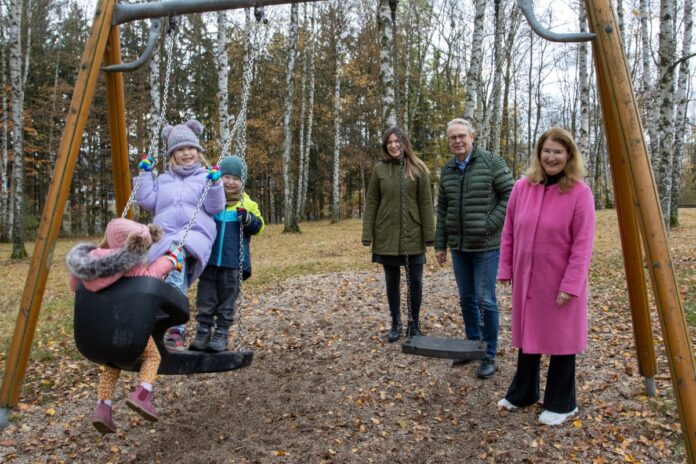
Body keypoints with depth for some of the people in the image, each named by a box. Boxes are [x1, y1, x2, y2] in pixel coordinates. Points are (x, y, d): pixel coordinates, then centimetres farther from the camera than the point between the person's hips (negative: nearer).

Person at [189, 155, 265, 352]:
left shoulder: (247, 204, 4)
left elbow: (258, 227, 2)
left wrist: (248, 219, -19)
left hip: (233, 263, -1)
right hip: (209, 260, 1)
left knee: (227, 300, 8)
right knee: (205, 299, 7)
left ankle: (221, 334, 17)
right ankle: (203, 331, 16)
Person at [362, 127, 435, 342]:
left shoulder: (418, 169, -1)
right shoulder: (379, 169, 2)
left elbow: (426, 204, -2)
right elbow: (371, 204, 2)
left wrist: (429, 235, -7)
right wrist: (367, 235, -3)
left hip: (412, 236, -1)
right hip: (386, 236, 1)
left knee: (415, 282, 5)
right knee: (392, 282, 11)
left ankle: (414, 324, 22)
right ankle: (396, 324, 25)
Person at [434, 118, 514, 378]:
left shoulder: (492, 162, -7)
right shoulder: (447, 170, 9)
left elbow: (510, 194, -8)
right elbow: (442, 210, 12)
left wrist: (490, 225, -15)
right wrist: (440, 244, 10)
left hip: (485, 245, -5)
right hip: (458, 246, 5)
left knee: (485, 300, -2)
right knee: (466, 299, 13)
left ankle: (489, 355, 13)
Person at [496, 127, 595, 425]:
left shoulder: (580, 192, -11)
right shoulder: (522, 187, 1)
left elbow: (582, 244, -13)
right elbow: (509, 233, 6)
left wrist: (570, 284, -17)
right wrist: (505, 269, 4)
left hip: (560, 282, -4)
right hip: (526, 278, 4)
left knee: (560, 339, 7)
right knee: (527, 335, 16)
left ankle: (561, 403, 25)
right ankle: (522, 393, 34)